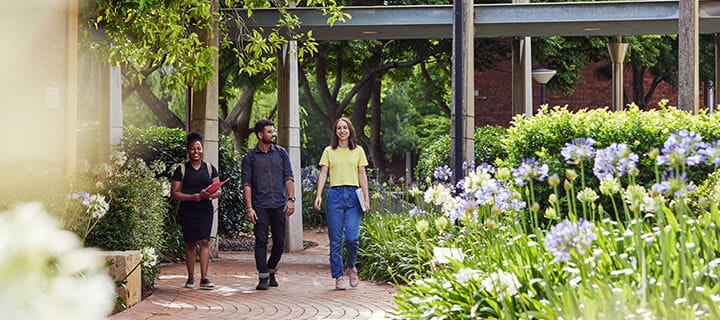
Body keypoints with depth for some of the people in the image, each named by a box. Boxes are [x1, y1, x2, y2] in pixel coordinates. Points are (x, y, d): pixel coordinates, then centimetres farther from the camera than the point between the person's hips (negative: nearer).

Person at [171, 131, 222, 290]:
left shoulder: (210, 168, 10)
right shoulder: (181, 169, 3)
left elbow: (219, 190, 8)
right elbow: (175, 193, -1)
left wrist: (210, 195, -16)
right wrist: (193, 197, -15)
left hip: (205, 210, 1)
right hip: (187, 211, -1)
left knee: (204, 241, -11)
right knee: (190, 244, 2)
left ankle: (204, 278, -12)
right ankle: (190, 278, 12)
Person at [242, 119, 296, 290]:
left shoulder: (281, 153, 11)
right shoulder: (250, 157, 3)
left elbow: (288, 178, 9)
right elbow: (247, 184, 1)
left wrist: (291, 199, -4)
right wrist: (249, 208, -7)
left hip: (279, 205, 2)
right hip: (260, 206, -2)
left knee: (279, 241, 3)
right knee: (261, 241, -6)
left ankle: (271, 270, 25)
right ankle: (263, 277, -1)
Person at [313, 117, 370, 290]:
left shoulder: (358, 151, 12)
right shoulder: (329, 151, 10)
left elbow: (362, 176, 12)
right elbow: (323, 174, 4)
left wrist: (366, 198, 5)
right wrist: (318, 195, -8)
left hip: (353, 195, 0)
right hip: (335, 194, 0)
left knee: (352, 237, -10)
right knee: (335, 240, -1)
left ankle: (351, 266, 17)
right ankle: (338, 277, 7)